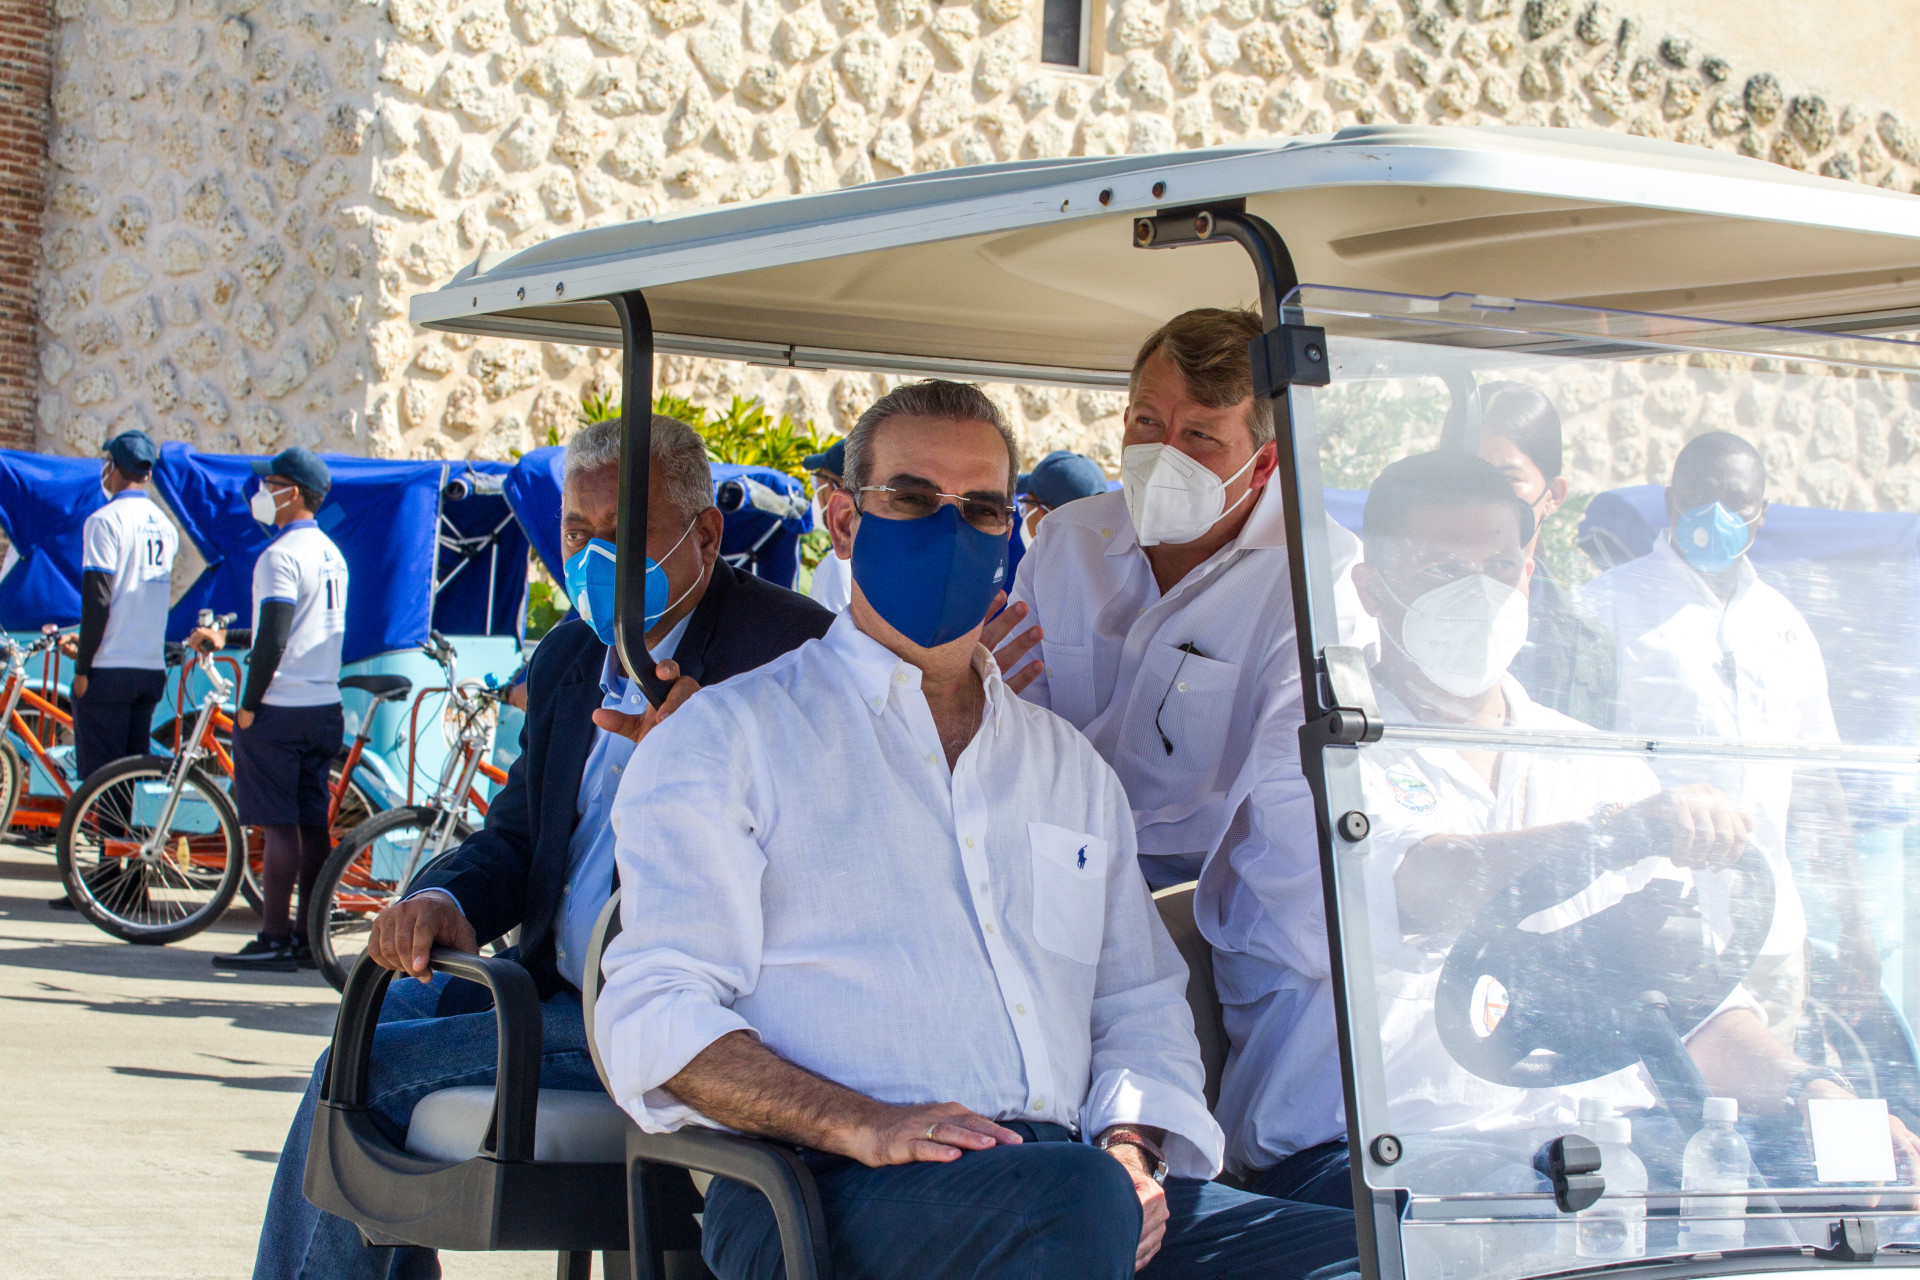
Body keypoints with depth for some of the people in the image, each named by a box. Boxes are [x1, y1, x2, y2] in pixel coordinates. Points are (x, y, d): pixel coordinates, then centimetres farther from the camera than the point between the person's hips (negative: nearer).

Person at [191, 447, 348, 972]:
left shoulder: (282, 556, -14)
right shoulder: (331, 554, 15)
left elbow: (274, 640, -20)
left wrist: (249, 706, -11)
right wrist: (226, 638, 28)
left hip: (279, 710, -9)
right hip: (324, 707, 9)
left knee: (279, 825, -7)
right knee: (312, 825, 9)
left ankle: (274, 939, -7)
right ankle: (311, 938, 11)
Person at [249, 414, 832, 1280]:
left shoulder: (789, 647, -11)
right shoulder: (569, 659, 16)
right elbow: (514, 836, 20)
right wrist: (442, 901, -3)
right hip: (558, 985, 9)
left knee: (366, 1076, -14)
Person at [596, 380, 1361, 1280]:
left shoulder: (1068, 763, 28)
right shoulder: (731, 739, 11)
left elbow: (1141, 1003, 26)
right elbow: (654, 1017, -1)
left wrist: (1131, 1151, 2)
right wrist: (864, 1127, -17)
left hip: (1082, 1189, 5)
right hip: (843, 1196, -5)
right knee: (1073, 1196, -37)